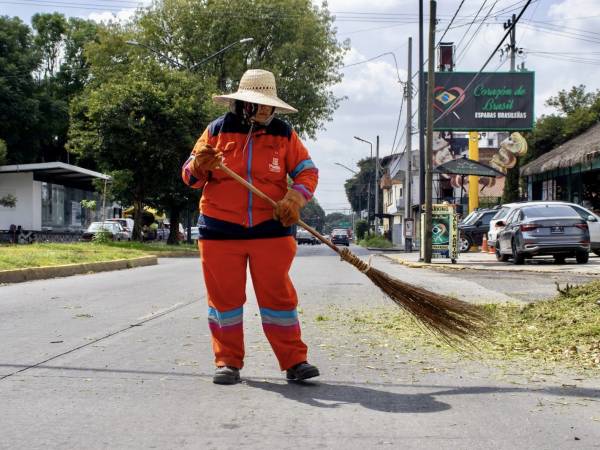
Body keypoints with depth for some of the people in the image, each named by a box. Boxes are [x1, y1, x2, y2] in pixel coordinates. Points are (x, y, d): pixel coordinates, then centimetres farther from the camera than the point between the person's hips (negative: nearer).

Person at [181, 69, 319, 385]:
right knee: (224, 297, 4)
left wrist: (295, 198, -16)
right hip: (220, 230, 0)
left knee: (278, 296, 0)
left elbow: (307, 172, 3)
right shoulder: (217, 131, 3)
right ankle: (228, 361, 15)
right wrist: (200, 166, -20)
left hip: (271, 230, 0)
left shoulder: (284, 134, 4)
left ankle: (294, 361, 6)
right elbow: (190, 176, 4)